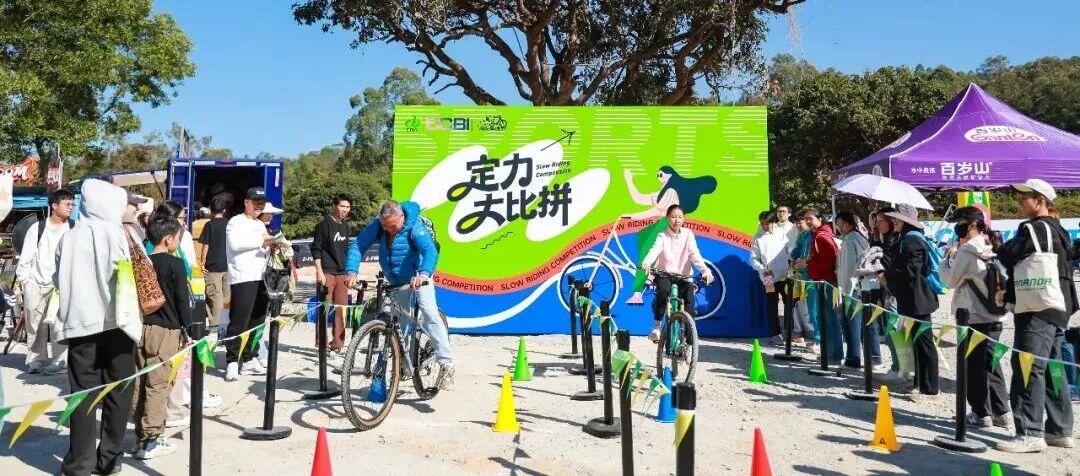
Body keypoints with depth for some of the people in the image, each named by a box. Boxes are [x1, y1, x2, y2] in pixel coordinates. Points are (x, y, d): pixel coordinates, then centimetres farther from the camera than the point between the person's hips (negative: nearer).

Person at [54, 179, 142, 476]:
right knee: (117, 393, 8)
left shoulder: (69, 238, 4)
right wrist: (132, 320, 1)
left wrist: (69, 314, 17)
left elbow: (59, 281, 9)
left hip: (79, 323, 3)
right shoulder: (114, 234, -5)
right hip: (114, 323, -3)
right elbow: (126, 279, -6)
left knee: (82, 394, 6)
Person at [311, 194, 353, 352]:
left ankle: (337, 342, 11)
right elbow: (316, 249, -8)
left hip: (342, 273, 6)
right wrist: (319, 272, -15)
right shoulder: (324, 224, -4)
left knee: (341, 309, 5)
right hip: (327, 272, -6)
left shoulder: (345, 226, 16)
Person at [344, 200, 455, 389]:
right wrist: (351, 271, -36)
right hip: (395, 282, 6)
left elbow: (431, 251, -39)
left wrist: (424, 274, -58)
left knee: (429, 313, -25)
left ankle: (446, 364, -25)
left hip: (418, 277, -5)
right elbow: (357, 246, -19)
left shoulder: (415, 227, -26)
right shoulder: (377, 225, -14)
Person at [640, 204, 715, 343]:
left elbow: (695, 255, -13)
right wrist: (646, 263, -48)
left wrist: (706, 271, -31)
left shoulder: (688, 234, -2)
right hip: (664, 274, -2)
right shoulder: (662, 236, -6)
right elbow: (654, 250, -25)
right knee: (663, 290, -31)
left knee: (689, 301, -18)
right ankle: (656, 326, -21)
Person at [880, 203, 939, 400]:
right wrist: (887, 274, 3)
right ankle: (920, 383, 22)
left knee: (923, 342, -4)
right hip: (909, 299, 10)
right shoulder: (905, 239, 14)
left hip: (917, 300, -10)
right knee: (917, 342, 14)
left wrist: (888, 278, -10)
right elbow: (898, 266, 20)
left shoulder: (913, 241, -16)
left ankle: (929, 387, 2)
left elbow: (909, 272, -22)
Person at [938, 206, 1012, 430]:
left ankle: (981, 413, 6)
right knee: (990, 364, 15)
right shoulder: (993, 249, 11)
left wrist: (948, 257, 3)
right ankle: (1002, 412, 18)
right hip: (993, 317, 8)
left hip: (972, 317, -8)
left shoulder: (967, 251, -14)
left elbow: (950, 280, -9)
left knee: (974, 366, 1)